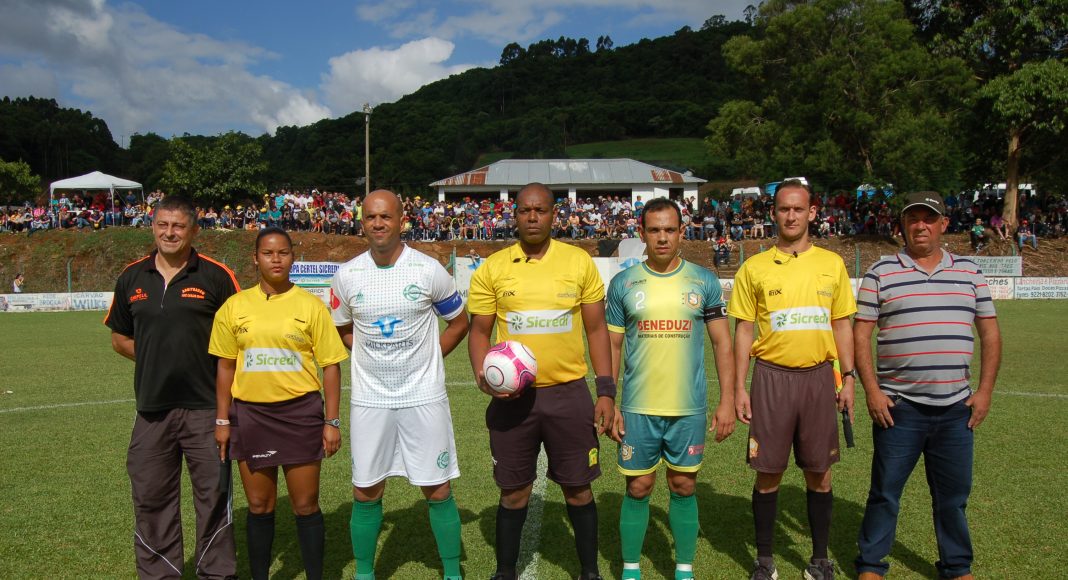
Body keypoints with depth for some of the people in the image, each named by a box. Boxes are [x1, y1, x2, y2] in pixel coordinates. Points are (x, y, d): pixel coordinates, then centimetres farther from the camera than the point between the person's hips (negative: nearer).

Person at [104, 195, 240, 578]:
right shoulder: (132, 277, 8)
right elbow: (119, 338, 17)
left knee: (213, 495, 5)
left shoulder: (216, 276, -3)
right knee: (151, 497, 12)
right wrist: (156, 359, 3)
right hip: (152, 408, 4)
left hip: (206, 406, -3)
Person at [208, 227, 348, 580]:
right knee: (259, 506, 10)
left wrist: (332, 422, -5)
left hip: (301, 412, -2)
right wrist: (222, 421, 6)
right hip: (250, 414, 2)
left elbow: (330, 366, -1)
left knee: (305, 506, 4)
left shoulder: (311, 306, -2)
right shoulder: (234, 306, 4)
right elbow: (225, 367, 9)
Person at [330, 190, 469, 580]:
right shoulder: (347, 275, -1)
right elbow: (340, 329, 16)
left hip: (424, 398, -2)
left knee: (438, 492, 4)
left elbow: (459, 322, 7)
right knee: (366, 493, 9)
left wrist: (427, 359, 1)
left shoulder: (428, 270, -6)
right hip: (369, 401, 2)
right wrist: (373, 354, 4)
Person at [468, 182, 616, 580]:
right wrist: (483, 374, -13)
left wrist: (606, 391, 0)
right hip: (512, 397, 0)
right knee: (514, 492, 11)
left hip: (569, 392, 0)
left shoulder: (580, 262, 1)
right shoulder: (492, 269, 1)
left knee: (578, 488, 10)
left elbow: (596, 328, 4)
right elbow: (479, 331, 5)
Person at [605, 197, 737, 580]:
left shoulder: (704, 282, 1)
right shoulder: (623, 284, 1)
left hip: (689, 408, 0)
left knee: (684, 488, 11)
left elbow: (722, 343, 4)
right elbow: (612, 347, 4)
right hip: (637, 408, 0)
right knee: (638, 489, 8)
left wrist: (727, 401, -1)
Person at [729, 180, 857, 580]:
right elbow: (743, 330, 2)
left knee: (819, 473, 8)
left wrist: (849, 377, 4)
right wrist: (739, 388, -3)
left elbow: (842, 325, 11)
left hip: (819, 377, 2)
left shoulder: (832, 264, 8)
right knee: (768, 473, 4)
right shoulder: (754, 268, 2)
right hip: (772, 377, -1)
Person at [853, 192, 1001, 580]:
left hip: (956, 407, 3)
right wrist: (872, 391, -9)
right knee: (885, 492, 6)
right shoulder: (881, 273, 0)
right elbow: (860, 334, -2)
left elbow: (990, 332, 10)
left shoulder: (969, 272, 9)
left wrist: (985, 391, 3)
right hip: (897, 406, -2)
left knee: (954, 495, 13)